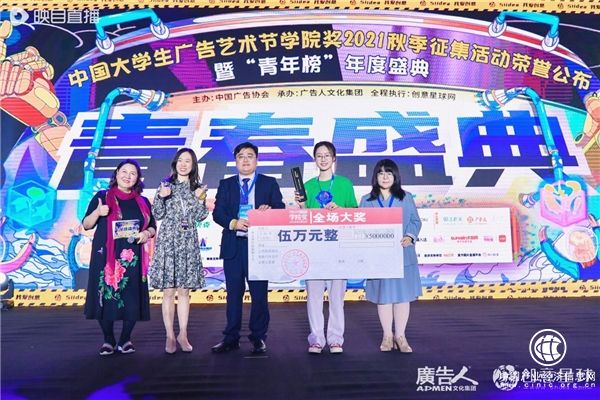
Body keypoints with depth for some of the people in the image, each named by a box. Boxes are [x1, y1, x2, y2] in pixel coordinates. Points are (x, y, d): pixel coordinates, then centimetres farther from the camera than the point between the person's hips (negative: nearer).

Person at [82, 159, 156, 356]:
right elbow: (86, 225, 5)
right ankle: (108, 340, 13)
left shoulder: (142, 202, 13)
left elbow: (153, 227, 17)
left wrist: (147, 233, -6)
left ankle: (125, 339, 15)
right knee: (105, 297, -3)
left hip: (132, 258, 2)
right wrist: (97, 212, -14)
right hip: (106, 256, -2)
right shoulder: (102, 197, 6)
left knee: (132, 299, -2)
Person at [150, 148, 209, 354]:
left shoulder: (197, 188, 8)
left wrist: (200, 200, -11)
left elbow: (200, 217, 4)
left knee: (184, 290, 6)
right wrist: (161, 197, -14)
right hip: (168, 241, -1)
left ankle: (183, 335, 15)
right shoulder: (165, 185, 4)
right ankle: (170, 336, 9)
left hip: (188, 242, 2)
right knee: (168, 291, 0)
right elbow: (158, 215, 1)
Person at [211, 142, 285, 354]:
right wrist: (233, 223, -15)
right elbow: (217, 213, 4)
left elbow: (281, 210, 3)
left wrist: (269, 210, -20)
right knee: (233, 293, 8)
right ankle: (231, 337, 17)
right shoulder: (226, 184, 12)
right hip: (233, 245, 2)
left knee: (259, 293, 3)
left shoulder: (269, 183, 9)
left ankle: (258, 337, 14)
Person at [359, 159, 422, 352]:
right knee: (383, 296, 5)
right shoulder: (367, 200, 9)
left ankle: (400, 335, 14)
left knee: (402, 294, 2)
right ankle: (387, 336, 17)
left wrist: (409, 237, -13)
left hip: (402, 255, 0)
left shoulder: (406, 198, 9)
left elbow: (415, 221, 5)